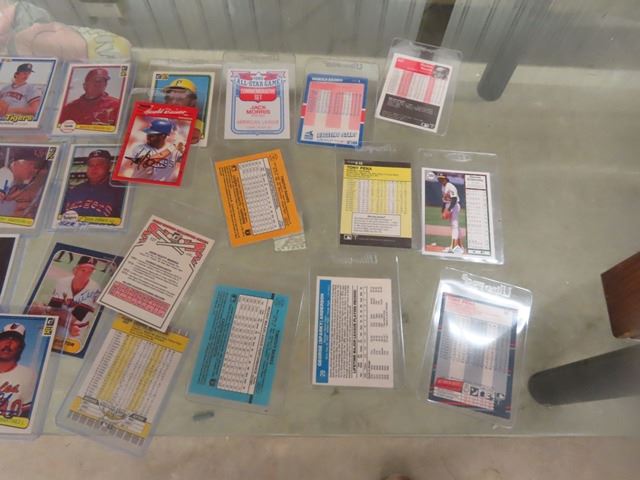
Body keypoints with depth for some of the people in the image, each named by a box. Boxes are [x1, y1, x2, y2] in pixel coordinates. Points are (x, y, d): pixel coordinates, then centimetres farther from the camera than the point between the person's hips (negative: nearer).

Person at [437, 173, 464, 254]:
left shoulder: (450, 187, -18)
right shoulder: (443, 187, 11)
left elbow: (454, 199, -24)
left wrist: (448, 210, -28)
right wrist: (443, 210, 15)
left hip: (454, 206, -10)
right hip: (448, 206, 10)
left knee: (454, 224, -12)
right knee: (454, 225, 13)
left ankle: (454, 246, -16)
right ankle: (459, 246, 20)